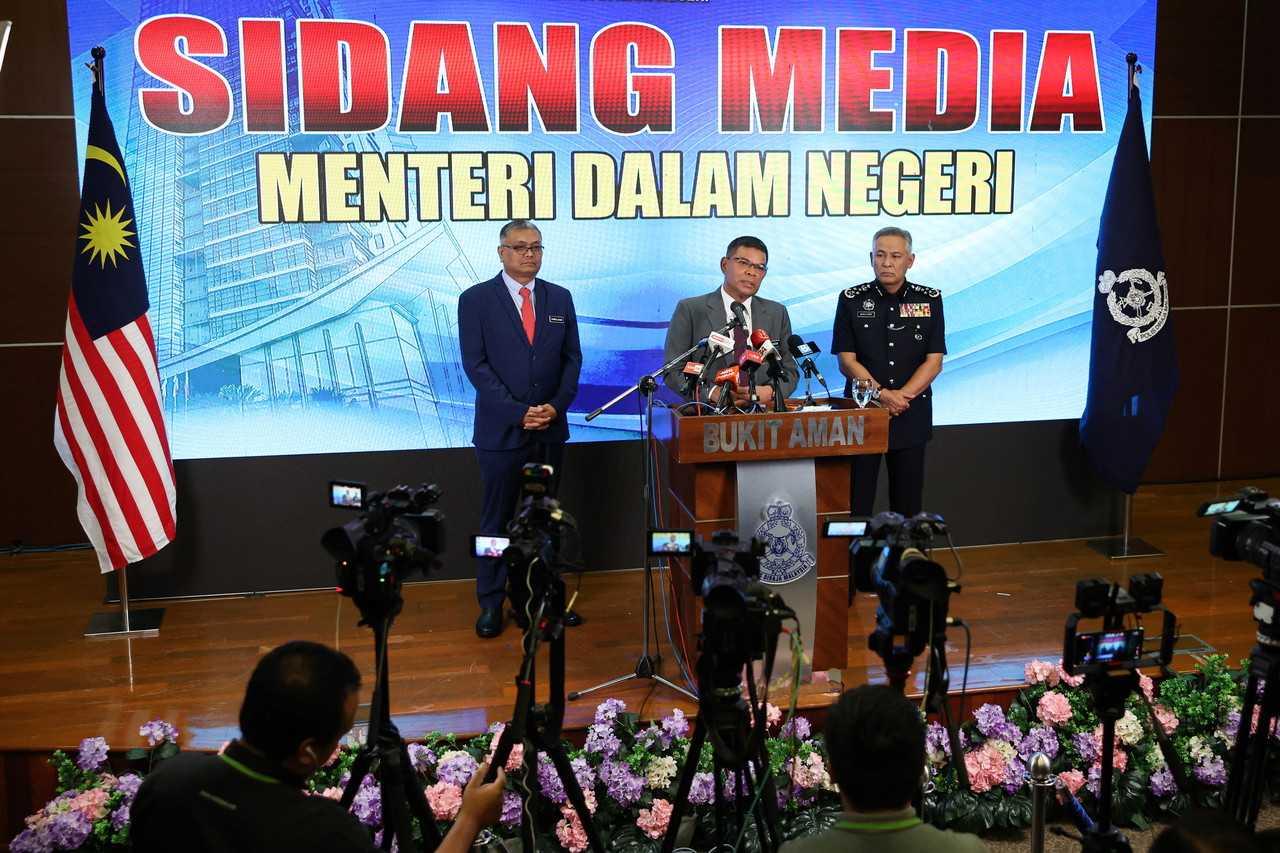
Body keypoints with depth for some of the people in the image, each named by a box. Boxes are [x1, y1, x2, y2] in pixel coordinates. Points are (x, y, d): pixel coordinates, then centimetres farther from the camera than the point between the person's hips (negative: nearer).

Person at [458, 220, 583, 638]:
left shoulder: (559, 298, 9)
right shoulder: (476, 299, -3)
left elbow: (572, 358, 8)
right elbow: (475, 364, -8)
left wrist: (556, 406, -8)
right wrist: (518, 412, -15)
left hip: (551, 428, 3)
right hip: (501, 429, -3)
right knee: (497, 519, 4)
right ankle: (491, 603, 13)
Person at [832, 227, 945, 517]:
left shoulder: (930, 300, 4)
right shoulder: (852, 299, 1)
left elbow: (934, 362, -1)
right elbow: (847, 361, -3)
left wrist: (901, 396, -13)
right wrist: (882, 394, -15)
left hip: (912, 415, 1)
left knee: (908, 498, 5)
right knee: (857, 496, -2)